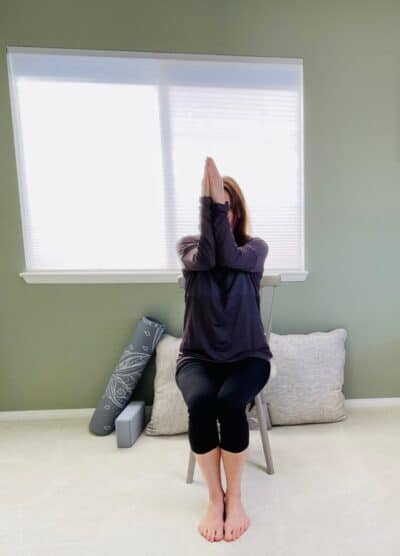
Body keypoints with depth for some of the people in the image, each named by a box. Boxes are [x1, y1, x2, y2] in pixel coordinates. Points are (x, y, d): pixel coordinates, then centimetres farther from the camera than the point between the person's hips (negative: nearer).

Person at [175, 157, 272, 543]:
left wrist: (219, 199, -19)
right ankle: (215, 497, -3)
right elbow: (205, 259, -20)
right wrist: (206, 199, -20)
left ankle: (234, 496, -2)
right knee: (201, 403, -30)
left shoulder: (256, 248, 2)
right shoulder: (187, 246, 3)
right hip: (197, 356, 1)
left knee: (229, 403, -30)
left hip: (248, 355, 0)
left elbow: (230, 257, -20)